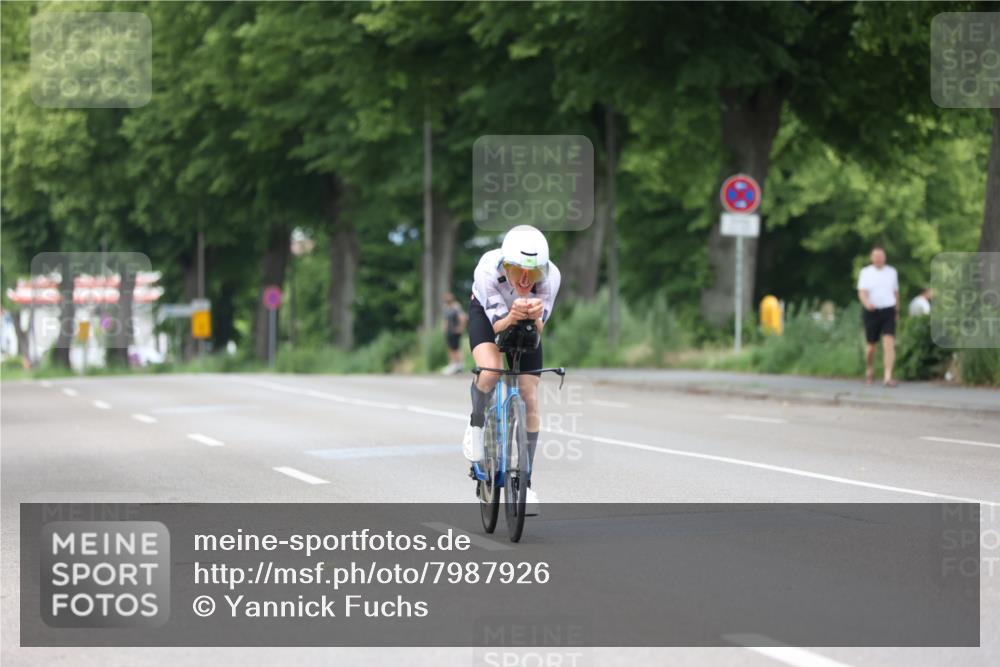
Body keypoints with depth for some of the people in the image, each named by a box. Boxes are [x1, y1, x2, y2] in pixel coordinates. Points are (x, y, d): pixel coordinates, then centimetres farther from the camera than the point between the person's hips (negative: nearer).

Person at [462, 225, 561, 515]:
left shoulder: (551, 276, -35)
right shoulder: (488, 269, -39)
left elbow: (538, 330, -26)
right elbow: (496, 325, -31)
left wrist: (534, 318, -49)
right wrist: (511, 318, -53)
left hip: (525, 325, 2)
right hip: (487, 313, -2)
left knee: (530, 402, -4)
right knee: (490, 372, -32)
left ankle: (524, 483, 10)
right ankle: (477, 423, 1)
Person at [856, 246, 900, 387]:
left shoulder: (892, 272, 8)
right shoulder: (865, 272, 0)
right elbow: (862, 292, -12)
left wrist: (897, 311, 23)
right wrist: (867, 303, -33)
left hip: (888, 312, 1)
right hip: (871, 311, -1)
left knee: (889, 343, -16)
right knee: (871, 346, 9)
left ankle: (888, 377, -20)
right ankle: (869, 372, 36)